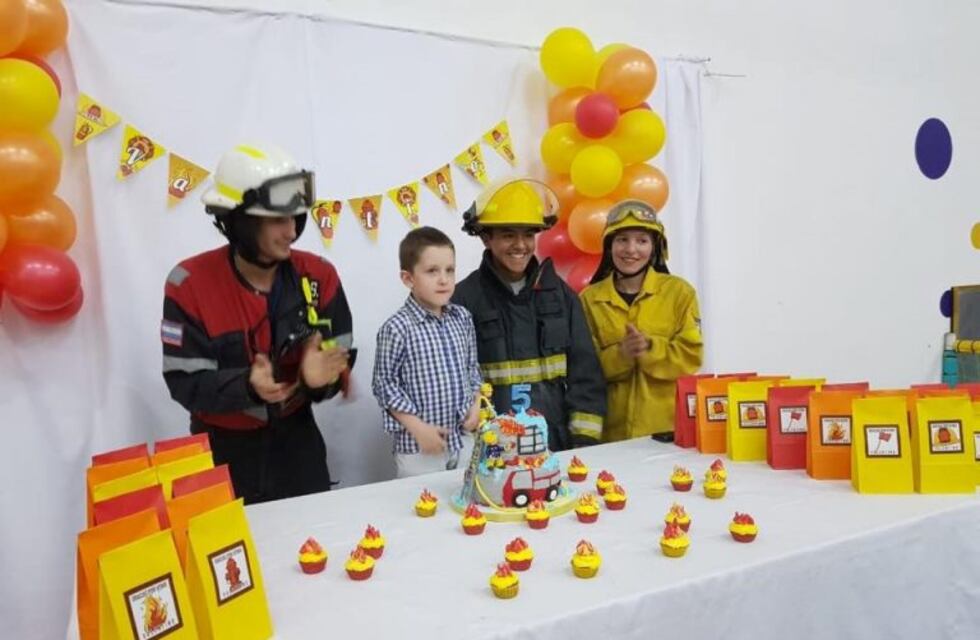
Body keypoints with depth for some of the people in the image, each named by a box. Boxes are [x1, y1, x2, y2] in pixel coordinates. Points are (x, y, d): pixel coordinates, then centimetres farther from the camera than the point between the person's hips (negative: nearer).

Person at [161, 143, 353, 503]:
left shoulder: (319, 276, -9)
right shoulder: (190, 284, -16)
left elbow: (339, 363, -8)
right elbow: (186, 382, -16)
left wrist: (320, 375, -31)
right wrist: (248, 385, -34)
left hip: (296, 441, 3)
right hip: (222, 450, -2)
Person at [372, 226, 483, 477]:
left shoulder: (462, 318, 2)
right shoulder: (397, 328, -16)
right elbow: (384, 384, -12)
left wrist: (477, 405, -1)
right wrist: (418, 428, -16)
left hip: (464, 438, 5)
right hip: (418, 446, -5)